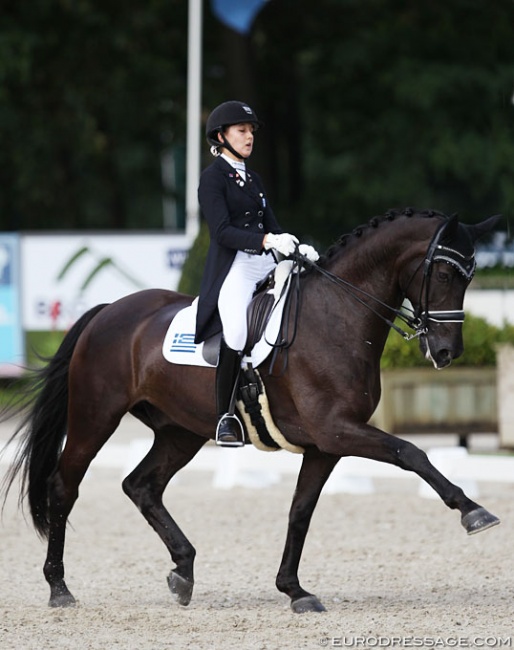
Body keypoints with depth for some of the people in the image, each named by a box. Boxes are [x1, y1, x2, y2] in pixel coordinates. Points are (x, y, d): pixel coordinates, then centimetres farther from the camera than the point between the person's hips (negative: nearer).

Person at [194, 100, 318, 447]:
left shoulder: (253, 179, 22)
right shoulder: (213, 178, -1)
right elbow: (222, 231, -13)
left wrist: (299, 248, 0)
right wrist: (268, 240, -25)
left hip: (265, 265, 8)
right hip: (232, 267, -8)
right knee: (236, 333, -30)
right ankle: (226, 417, -18)